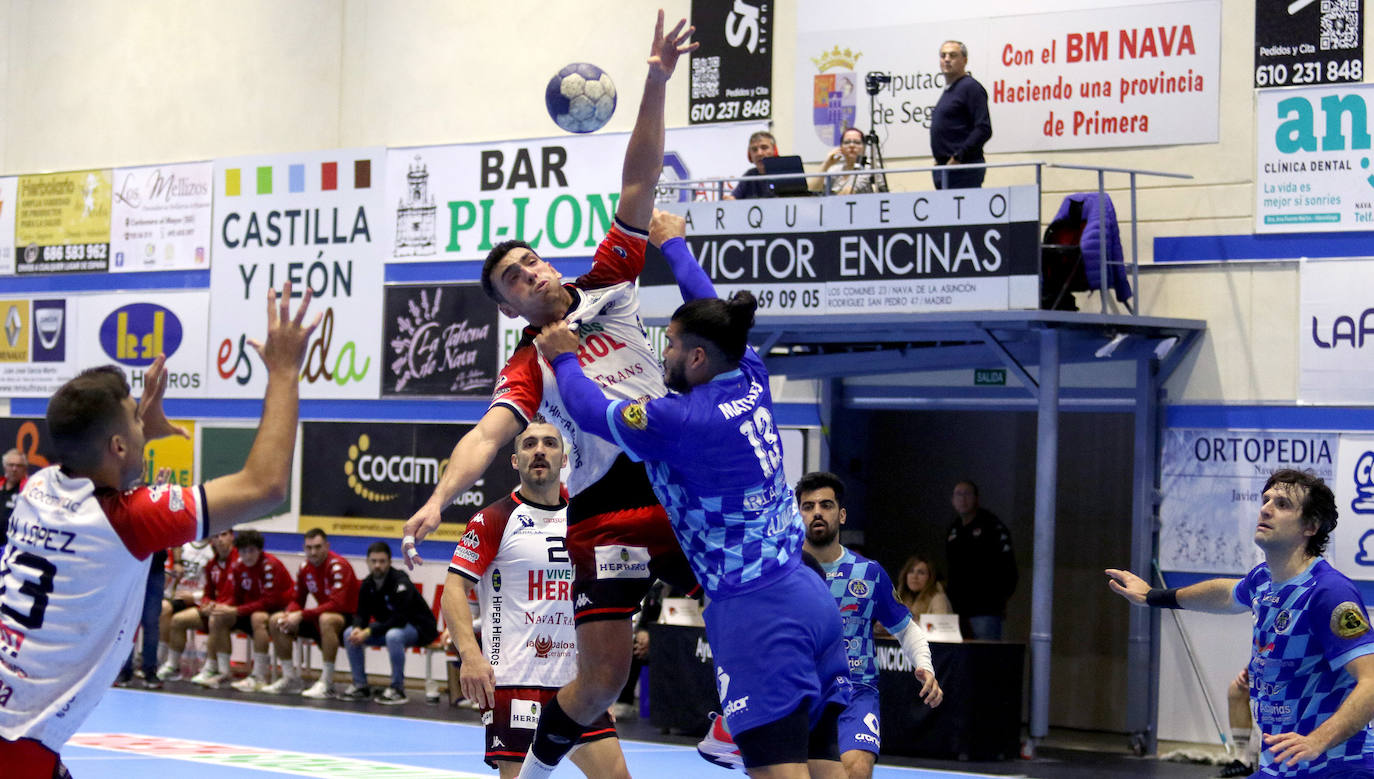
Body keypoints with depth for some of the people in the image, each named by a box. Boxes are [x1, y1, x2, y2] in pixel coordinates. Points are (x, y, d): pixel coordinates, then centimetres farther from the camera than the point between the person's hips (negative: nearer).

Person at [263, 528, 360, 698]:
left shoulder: (338, 566, -20)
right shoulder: (305, 567, 3)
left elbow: (337, 604, -29)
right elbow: (298, 601, 10)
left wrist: (301, 615, -31)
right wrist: (288, 615, -15)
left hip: (348, 618, -8)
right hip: (319, 618, 8)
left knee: (326, 619, -41)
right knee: (275, 621, -3)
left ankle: (327, 685, -34)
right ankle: (291, 679, 3)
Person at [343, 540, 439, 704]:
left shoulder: (401, 583, -24)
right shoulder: (367, 584, -2)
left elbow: (399, 619, -31)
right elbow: (362, 614, 0)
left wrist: (369, 631, -33)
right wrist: (358, 628, -24)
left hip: (419, 629, -8)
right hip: (388, 627, 8)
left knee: (393, 635, -39)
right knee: (350, 634, -6)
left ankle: (397, 689, -24)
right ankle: (360, 686, 2)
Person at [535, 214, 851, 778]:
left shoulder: (684, 421, -13)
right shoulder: (751, 381, 7)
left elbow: (592, 410, 3)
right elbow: (709, 307, 26)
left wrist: (563, 359, 22)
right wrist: (674, 244, 42)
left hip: (754, 611, -8)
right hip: (809, 596, 9)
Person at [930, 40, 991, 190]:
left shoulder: (971, 87, -9)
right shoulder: (948, 90, 21)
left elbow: (984, 130, -18)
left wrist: (958, 156, -20)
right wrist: (940, 159, 16)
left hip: (964, 169, -10)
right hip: (944, 168, 10)